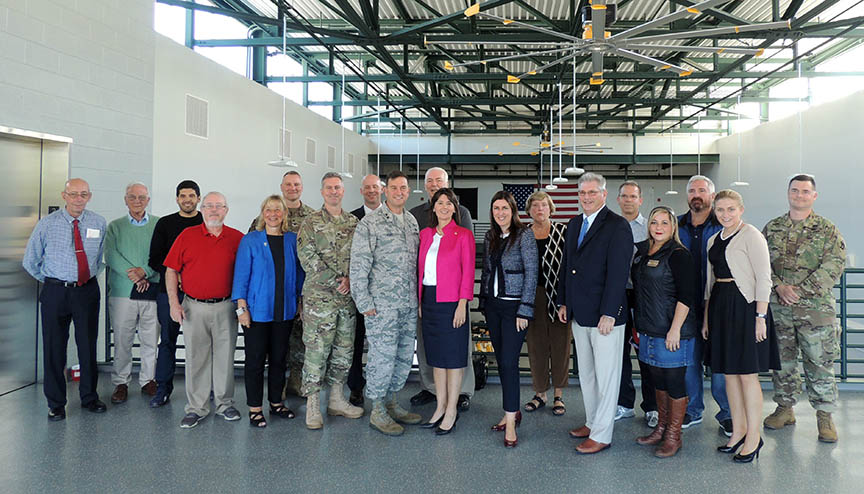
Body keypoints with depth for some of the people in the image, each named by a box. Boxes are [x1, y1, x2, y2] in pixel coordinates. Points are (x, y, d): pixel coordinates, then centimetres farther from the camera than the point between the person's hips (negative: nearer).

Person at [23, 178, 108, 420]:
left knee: (88, 346, 10)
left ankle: (89, 397, 27)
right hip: (55, 292, -1)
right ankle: (56, 403, 20)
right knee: (54, 348, 5)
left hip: (88, 291, 2)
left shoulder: (98, 223, 1)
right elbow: (30, 261, 5)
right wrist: (51, 281, 6)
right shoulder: (47, 224, -5)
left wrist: (92, 274, 11)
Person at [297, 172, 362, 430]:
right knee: (316, 349, -2)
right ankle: (312, 405, 7)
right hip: (319, 296, -4)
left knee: (344, 348, 11)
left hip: (348, 297, 5)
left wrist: (350, 279, -6)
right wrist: (336, 281, -13)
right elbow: (308, 258, -9)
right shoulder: (311, 222, -1)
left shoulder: (354, 222, 12)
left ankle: (336, 399, 24)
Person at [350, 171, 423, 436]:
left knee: (405, 357, 12)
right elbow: (358, 265, -9)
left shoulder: (412, 222, 13)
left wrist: (418, 297, 13)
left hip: (409, 305, 7)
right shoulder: (370, 222, -7)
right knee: (383, 357, -3)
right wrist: (364, 303, -13)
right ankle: (377, 412, 12)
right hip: (381, 305, -7)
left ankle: (391, 404, 28)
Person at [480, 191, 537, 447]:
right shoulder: (490, 237, 10)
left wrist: (524, 311, -15)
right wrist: (483, 304, 13)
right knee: (501, 361, 11)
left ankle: (510, 424, -2)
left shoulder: (524, 235, -8)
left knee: (509, 362, -8)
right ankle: (512, 411, 26)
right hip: (493, 305, 6)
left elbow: (531, 274, -11)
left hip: (514, 306, -6)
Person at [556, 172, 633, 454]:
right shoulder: (574, 225, 12)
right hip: (579, 315, 8)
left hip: (605, 315, -8)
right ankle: (592, 422, 32)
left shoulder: (617, 227, -11)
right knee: (586, 374, 17)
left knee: (606, 376, 2)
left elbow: (618, 272, -16)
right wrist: (564, 302, 13)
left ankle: (602, 435, 11)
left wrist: (608, 314, -19)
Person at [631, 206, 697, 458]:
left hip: (672, 331, -7)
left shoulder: (678, 255, -11)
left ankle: (673, 436, 14)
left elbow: (686, 296, -16)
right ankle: (661, 428, 30)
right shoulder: (642, 252, 11)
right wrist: (638, 324, 18)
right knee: (658, 381, 17)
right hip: (649, 330, 7)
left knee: (674, 382, 2)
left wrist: (675, 329, -20)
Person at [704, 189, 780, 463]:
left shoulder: (751, 235, -7)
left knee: (747, 374, -2)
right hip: (720, 306, 7)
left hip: (744, 306, -7)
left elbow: (764, 278, -11)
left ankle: (753, 437, 9)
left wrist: (760, 316, -17)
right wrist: (707, 316, 15)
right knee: (728, 372, 11)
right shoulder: (714, 240, 15)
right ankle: (738, 430, 23)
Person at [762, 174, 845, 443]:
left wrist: (800, 290, -16)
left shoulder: (827, 230, 2)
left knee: (819, 363, 2)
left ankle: (825, 416, 14)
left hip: (815, 309, -2)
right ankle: (785, 408, 24)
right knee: (782, 361, 11)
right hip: (777, 308, 3)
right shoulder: (772, 228, 9)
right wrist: (779, 287, -12)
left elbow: (834, 265, -8)